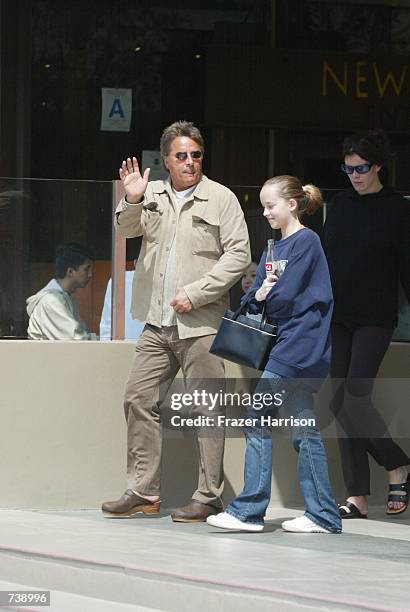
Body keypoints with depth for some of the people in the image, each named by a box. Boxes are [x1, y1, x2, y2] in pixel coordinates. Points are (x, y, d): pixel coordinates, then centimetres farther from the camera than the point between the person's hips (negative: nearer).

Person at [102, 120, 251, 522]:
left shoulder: (220, 198, -2)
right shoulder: (152, 194, 11)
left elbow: (238, 255, -5)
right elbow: (127, 230, 4)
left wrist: (195, 293, -12)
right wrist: (132, 202, -17)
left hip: (201, 325, -5)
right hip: (157, 324, 5)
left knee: (207, 409, -3)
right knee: (139, 399, 4)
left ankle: (208, 496, 2)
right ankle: (143, 491, 11)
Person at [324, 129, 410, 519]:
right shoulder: (339, 205, 10)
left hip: (375, 319, -5)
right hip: (337, 318, 5)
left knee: (354, 400, -14)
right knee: (341, 404, 1)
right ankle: (357, 497, 5)